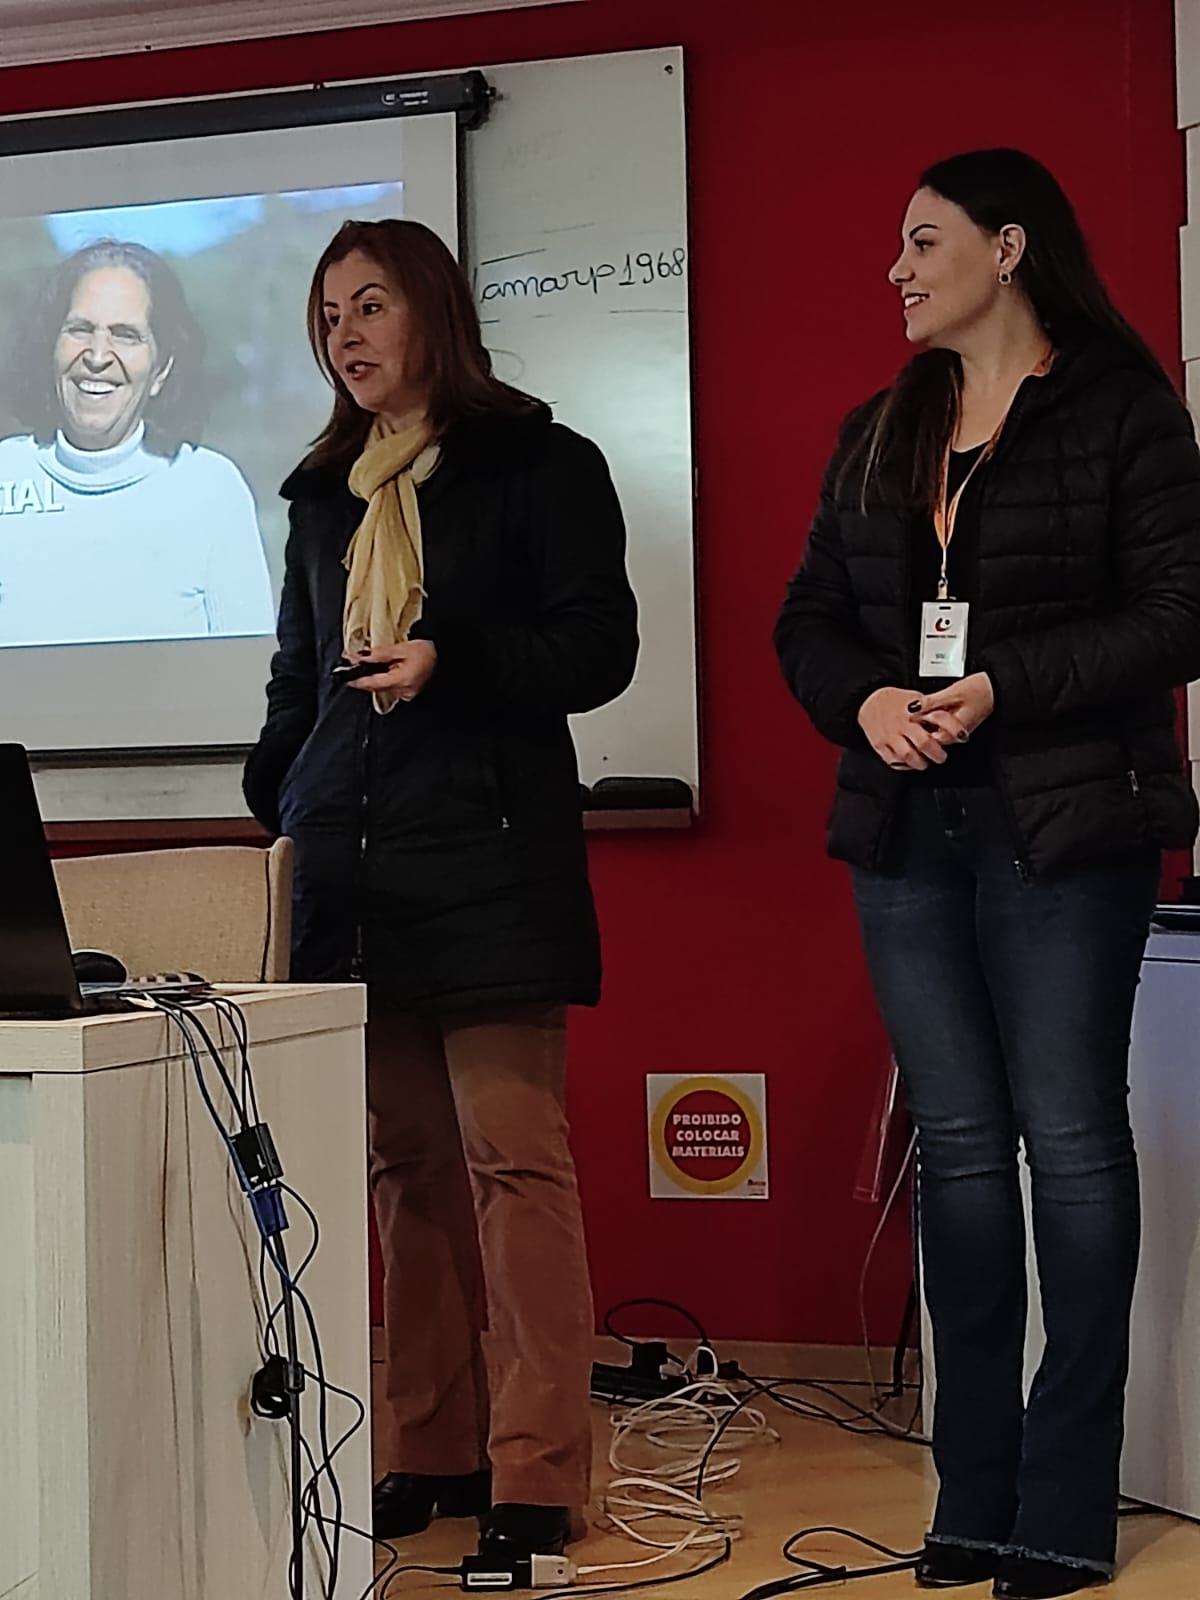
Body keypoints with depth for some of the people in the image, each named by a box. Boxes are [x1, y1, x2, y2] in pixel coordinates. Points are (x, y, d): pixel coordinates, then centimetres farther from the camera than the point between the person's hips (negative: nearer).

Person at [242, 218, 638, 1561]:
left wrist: (448, 665, -15)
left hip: (491, 856, -5)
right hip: (351, 862, 5)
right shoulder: (323, 495, 21)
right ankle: (433, 1451, 13)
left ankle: (535, 1474, -3)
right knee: (404, 1165, 5)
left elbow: (599, 647, -2)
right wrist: (273, 800, 14)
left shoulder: (539, 466, 4)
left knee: (510, 1157, -8)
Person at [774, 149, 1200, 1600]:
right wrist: (865, 700, -6)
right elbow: (808, 617, 15)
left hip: (1063, 824, -5)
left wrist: (1002, 689, -17)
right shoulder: (878, 435, 16)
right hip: (906, 828, 6)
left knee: (1069, 1139, -2)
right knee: (956, 1141, 7)